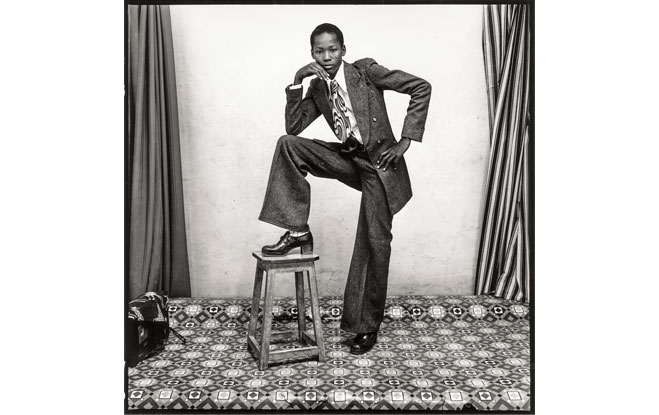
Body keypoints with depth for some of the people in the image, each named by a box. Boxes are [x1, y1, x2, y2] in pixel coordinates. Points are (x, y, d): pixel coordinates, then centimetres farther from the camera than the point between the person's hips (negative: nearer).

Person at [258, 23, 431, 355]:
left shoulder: (366, 71, -8)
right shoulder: (318, 88, 8)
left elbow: (421, 88, -10)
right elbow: (293, 127, 3)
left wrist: (405, 140, -13)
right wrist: (296, 84, -7)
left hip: (379, 161, -5)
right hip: (347, 157, 5)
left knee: (374, 243, -5)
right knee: (287, 145, -13)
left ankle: (367, 325, 12)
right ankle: (298, 230, -9)